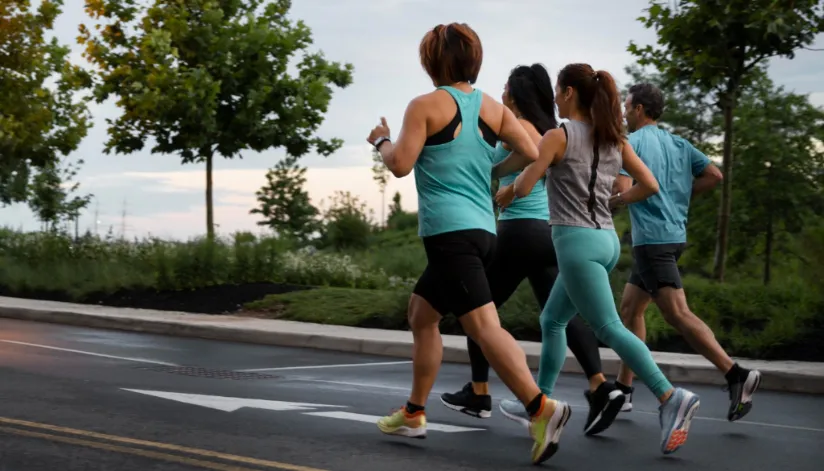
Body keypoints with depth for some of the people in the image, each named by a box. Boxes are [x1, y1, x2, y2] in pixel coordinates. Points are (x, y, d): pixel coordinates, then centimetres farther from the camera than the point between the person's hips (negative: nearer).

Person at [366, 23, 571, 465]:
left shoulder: (426, 105, -4)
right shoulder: (492, 107, 12)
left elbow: (400, 165, -10)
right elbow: (530, 152, 4)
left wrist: (381, 141, 10)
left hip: (449, 230, -8)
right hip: (482, 229, 8)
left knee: (483, 324, -15)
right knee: (421, 312, 20)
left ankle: (541, 407, -28)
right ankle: (414, 413, 25)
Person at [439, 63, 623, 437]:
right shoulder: (548, 129, 15)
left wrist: (511, 190, -13)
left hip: (520, 230, -7)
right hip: (550, 230, 8)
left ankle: (478, 395, 15)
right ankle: (601, 388, -16)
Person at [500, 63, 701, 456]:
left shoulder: (559, 135, -8)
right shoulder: (614, 139, 10)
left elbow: (522, 189, -9)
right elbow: (650, 186, 6)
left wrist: (520, 176, 13)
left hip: (577, 240, -8)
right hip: (606, 238, 8)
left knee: (610, 329, -11)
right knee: (552, 320, 20)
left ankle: (670, 397, -22)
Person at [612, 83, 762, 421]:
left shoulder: (631, 142, -7)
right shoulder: (678, 143, 14)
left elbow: (624, 190, -18)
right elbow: (714, 175, 8)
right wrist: (679, 194, 14)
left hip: (652, 238, -9)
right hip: (674, 234, 9)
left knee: (677, 314, -12)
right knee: (630, 307, 16)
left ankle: (737, 375, -21)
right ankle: (623, 390, 19)